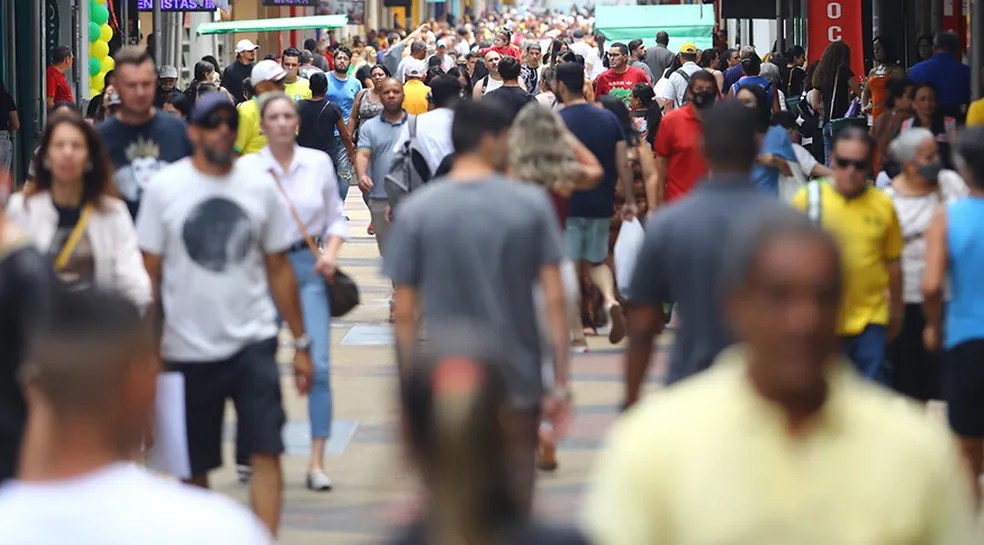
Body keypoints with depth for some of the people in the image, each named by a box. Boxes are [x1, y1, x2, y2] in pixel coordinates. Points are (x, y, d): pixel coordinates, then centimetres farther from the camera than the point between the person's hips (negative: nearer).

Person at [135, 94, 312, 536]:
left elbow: (279, 268, 8)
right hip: (188, 349, 0)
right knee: (194, 466, 9)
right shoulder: (164, 189, -2)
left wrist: (301, 344, 7)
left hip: (252, 340, 1)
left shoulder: (260, 187, 3)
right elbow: (149, 273, 0)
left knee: (266, 451, -11)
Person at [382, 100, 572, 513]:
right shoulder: (531, 204, -6)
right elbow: (554, 297, -7)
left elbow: (405, 312, -4)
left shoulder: (416, 211, -5)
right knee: (515, 497, 13)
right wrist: (561, 382, -2)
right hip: (518, 382, 0)